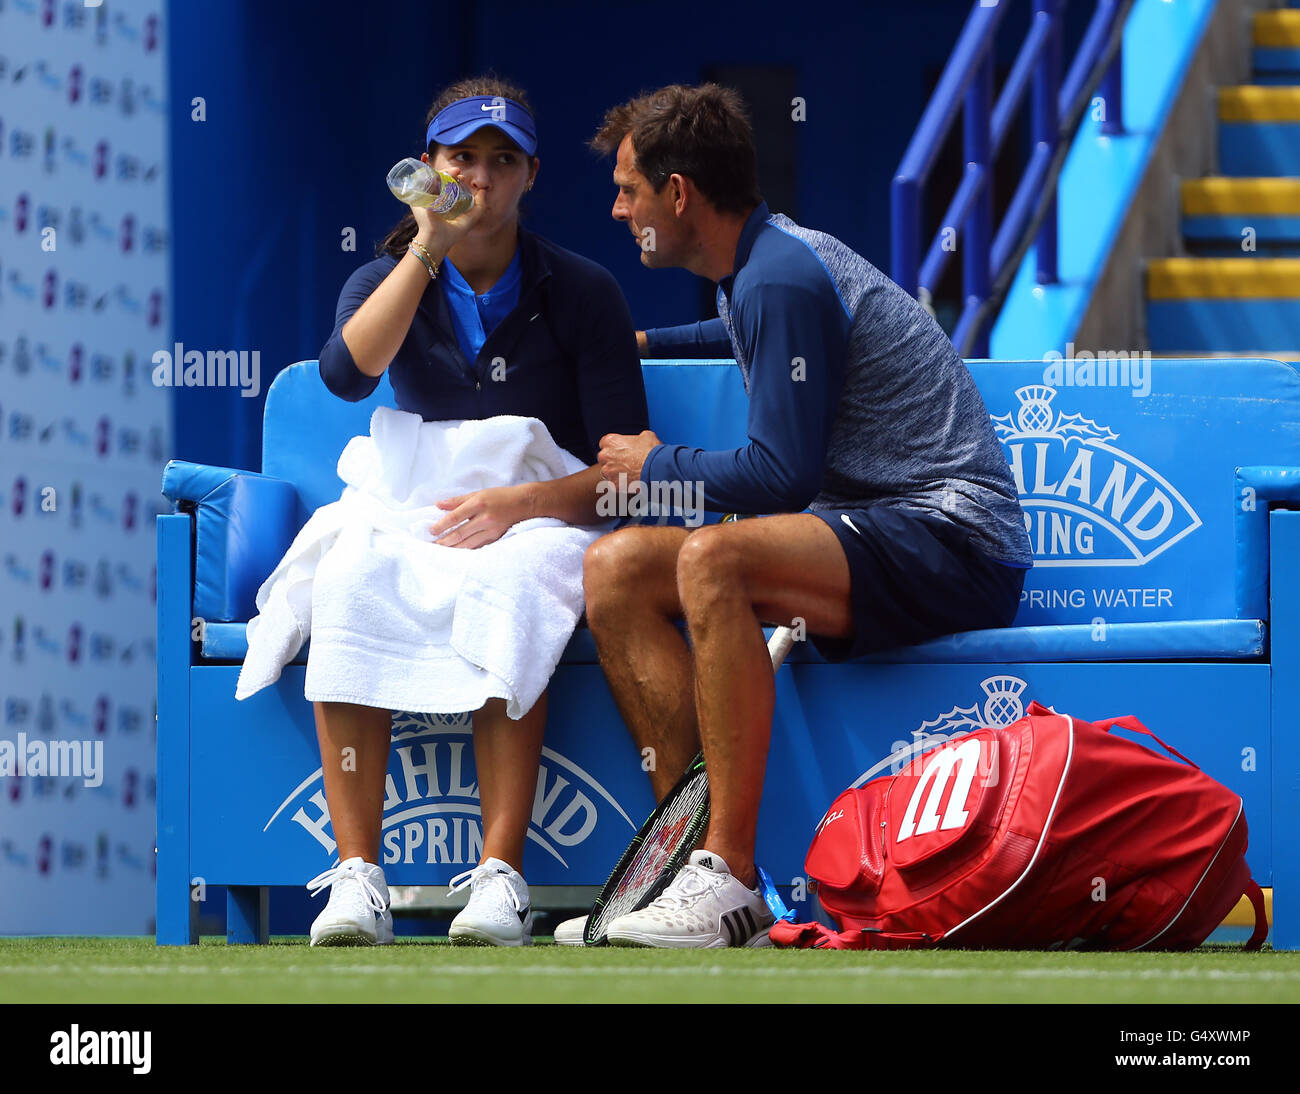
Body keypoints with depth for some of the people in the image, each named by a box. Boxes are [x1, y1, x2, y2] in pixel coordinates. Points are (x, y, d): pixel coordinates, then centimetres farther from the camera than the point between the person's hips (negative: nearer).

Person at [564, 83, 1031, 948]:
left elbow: (781, 476, -18)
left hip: (952, 541, -10)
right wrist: (641, 343, 52)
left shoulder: (783, 282, -15)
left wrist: (658, 467, -2)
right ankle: (691, 839, -11)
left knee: (711, 560, -35)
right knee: (615, 569, -1)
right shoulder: (763, 259, 16)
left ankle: (729, 885, -35)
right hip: (869, 534, 10)